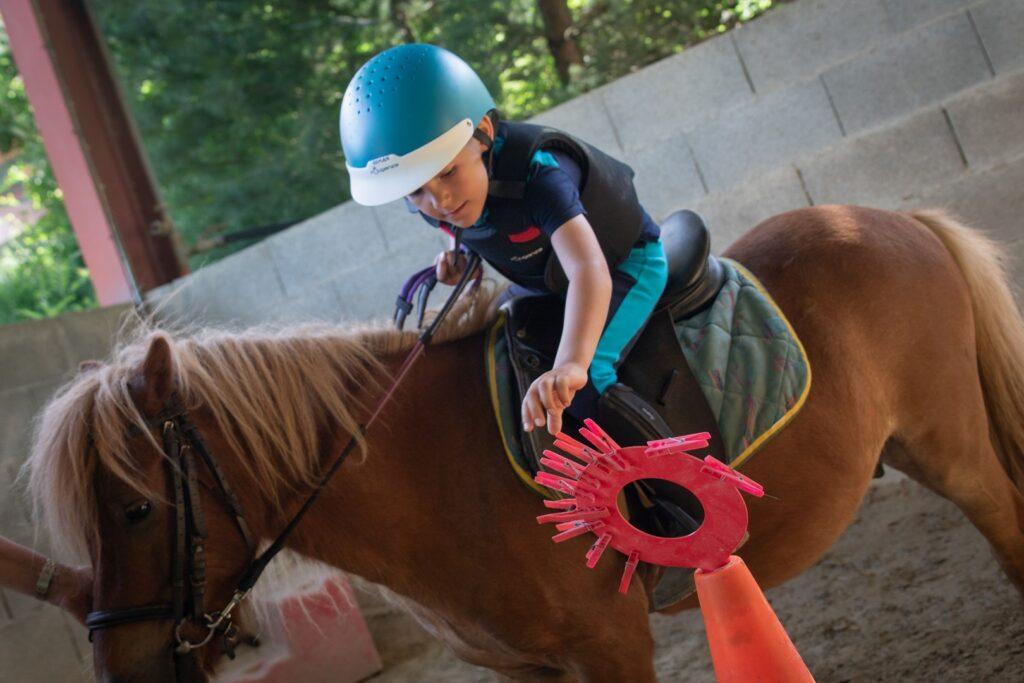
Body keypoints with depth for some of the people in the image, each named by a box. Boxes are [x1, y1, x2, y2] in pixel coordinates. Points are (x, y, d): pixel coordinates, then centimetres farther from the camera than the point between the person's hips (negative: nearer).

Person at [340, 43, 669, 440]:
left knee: (584, 383, -26)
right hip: (546, 280, 7)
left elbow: (589, 270, -58)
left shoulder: (537, 174, -42)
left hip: (627, 263, -7)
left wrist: (571, 365, -75)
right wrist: (460, 257, -15)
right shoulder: (426, 198, -21)